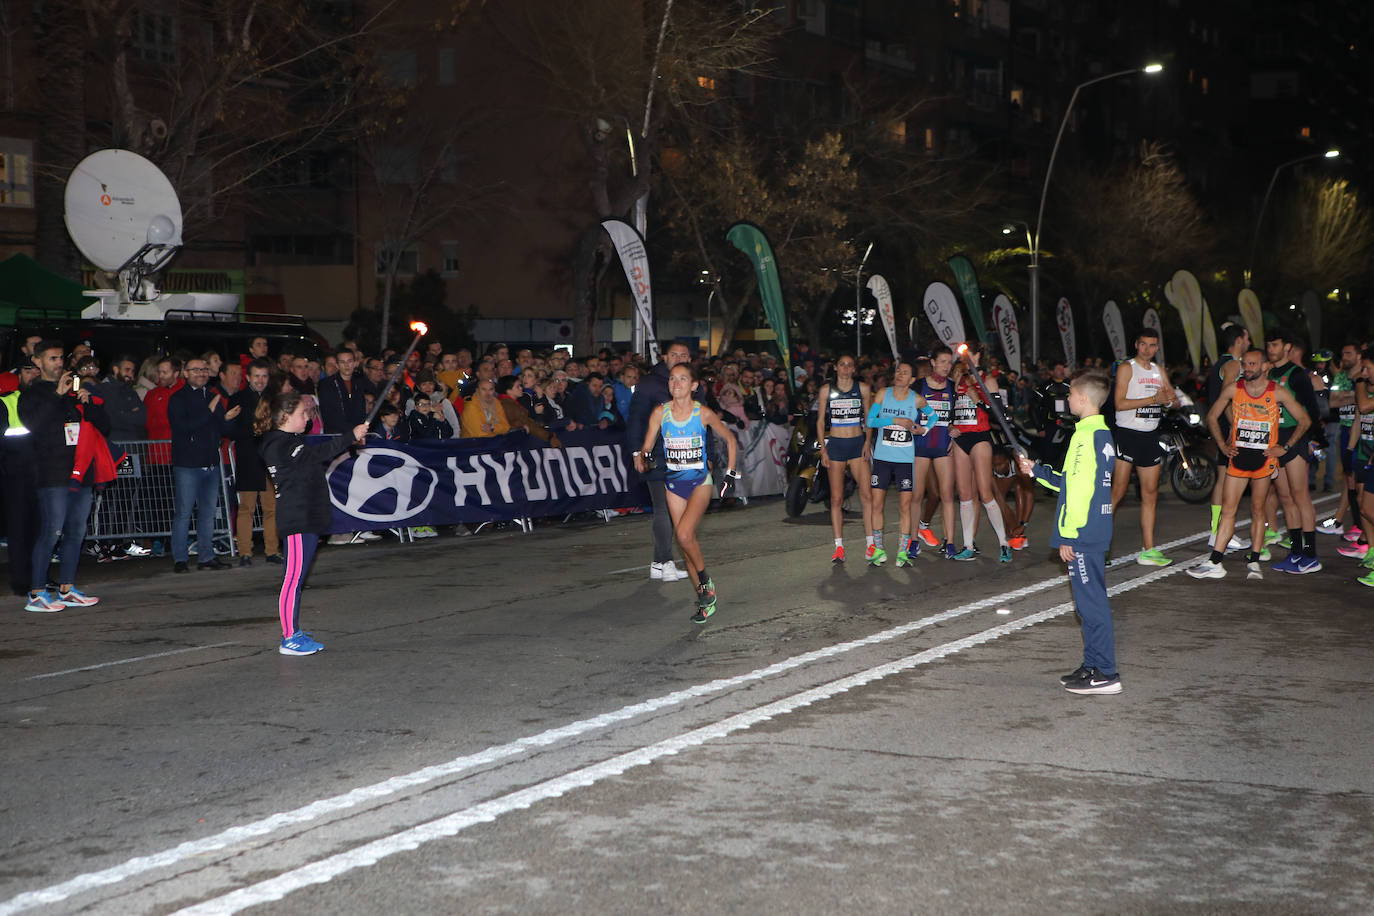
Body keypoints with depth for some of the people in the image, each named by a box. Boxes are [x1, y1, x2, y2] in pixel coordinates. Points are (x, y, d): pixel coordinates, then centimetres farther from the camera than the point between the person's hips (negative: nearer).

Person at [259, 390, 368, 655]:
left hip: (308, 519, 11)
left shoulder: (292, 442, 18)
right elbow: (318, 453, -19)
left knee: (297, 577, 14)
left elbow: (319, 461, 23)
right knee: (293, 578, -8)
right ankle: (289, 639, -5)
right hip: (297, 521, -11)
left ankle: (293, 633, 20)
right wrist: (351, 436, -16)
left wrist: (349, 442, 13)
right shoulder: (279, 445, -15)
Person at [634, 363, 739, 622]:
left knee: (684, 533, -23)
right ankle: (706, 599, 15)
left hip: (700, 482, -4)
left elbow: (729, 440, 3)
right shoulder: (660, 413, -3)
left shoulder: (704, 414, -9)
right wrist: (641, 457, -26)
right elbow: (647, 445, -4)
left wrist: (730, 474, 0)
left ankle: (705, 579, 1)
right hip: (673, 483, 4)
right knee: (684, 541, 4)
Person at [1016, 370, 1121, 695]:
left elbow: (1079, 490, -20)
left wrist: (1067, 536, -18)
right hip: (1096, 532, 10)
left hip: (1082, 534, -10)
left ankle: (1106, 674, -3)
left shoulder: (1085, 436, -17)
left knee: (1091, 602, -6)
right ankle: (1093, 666, 22)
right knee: (1091, 601, 15)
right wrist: (1036, 470, 23)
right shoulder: (1104, 434, 13)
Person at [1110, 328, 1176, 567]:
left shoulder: (1158, 370, 15)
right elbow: (1120, 403, -16)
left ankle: (1148, 550, 10)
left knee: (1150, 495, 6)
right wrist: (1153, 398, -20)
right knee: (1117, 492, -10)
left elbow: (1175, 400, 18)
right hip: (1127, 433, -7)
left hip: (1150, 437, 7)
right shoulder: (1127, 368, -5)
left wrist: (1169, 399, -7)